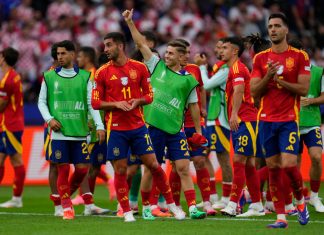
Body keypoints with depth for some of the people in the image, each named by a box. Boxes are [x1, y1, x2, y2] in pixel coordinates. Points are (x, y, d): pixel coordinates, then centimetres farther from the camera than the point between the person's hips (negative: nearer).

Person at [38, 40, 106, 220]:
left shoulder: (84, 77, 6)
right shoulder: (49, 77, 6)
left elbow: (91, 103, 3)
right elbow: (42, 101, 11)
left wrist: (99, 126, -6)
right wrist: (49, 119, -6)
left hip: (79, 132, 1)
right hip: (59, 132, -1)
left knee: (82, 168, 1)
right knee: (63, 169, -3)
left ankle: (67, 193, 28)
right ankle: (66, 207, 7)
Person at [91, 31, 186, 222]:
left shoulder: (139, 68, 3)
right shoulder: (102, 72, 1)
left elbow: (149, 95, 9)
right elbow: (95, 102, 1)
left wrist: (138, 101, -12)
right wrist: (116, 104, -15)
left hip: (138, 126, 1)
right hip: (116, 129, -1)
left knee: (153, 164, 1)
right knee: (120, 170, -1)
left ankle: (172, 205, 12)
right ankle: (127, 212, 8)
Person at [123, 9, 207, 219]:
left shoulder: (188, 80, 4)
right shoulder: (157, 66, 7)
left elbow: (194, 106, 11)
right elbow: (141, 43, 5)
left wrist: (198, 131, 11)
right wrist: (130, 23, -1)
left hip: (175, 130, -1)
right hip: (153, 127, 1)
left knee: (183, 168, -7)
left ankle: (193, 208, -9)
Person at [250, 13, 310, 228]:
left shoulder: (300, 56, 0)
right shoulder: (261, 58, 9)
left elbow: (304, 89, -6)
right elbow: (254, 91, 4)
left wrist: (280, 80, -15)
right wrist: (268, 76, -13)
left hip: (289, 119, -3)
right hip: (266, 120, 3)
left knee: (288, 164, -15)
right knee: (273, 168, 2)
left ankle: (301, 200, 13)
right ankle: (281, 217, 6)